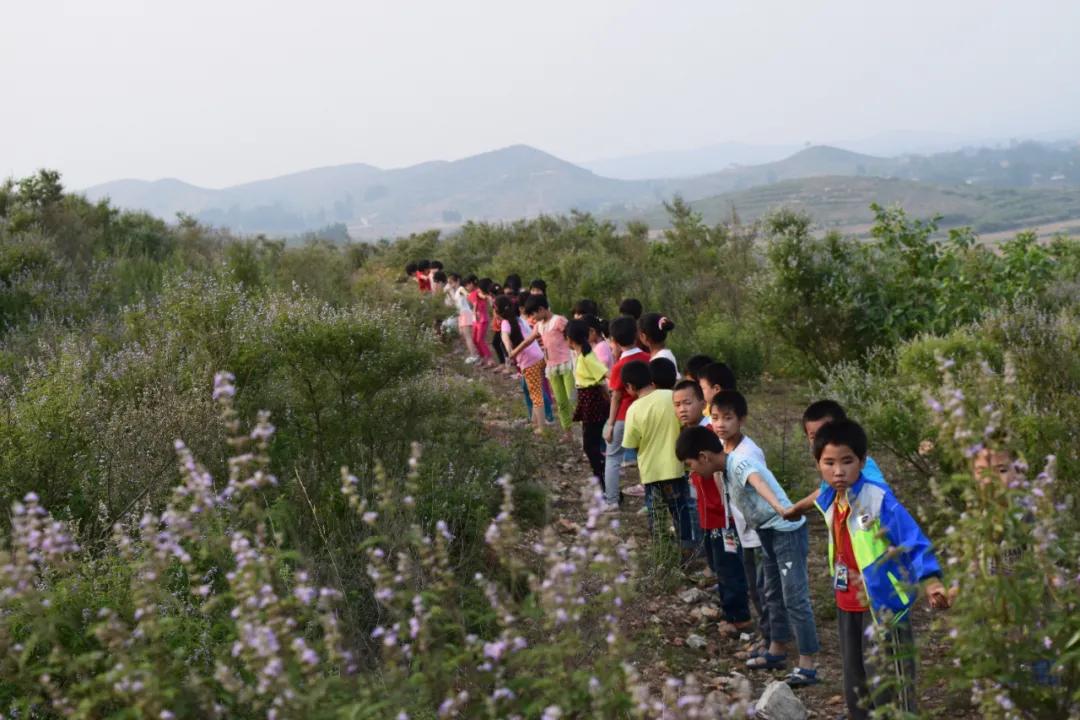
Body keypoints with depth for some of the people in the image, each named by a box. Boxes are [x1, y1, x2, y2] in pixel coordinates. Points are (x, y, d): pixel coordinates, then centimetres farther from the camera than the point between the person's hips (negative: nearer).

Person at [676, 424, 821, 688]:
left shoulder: (740, 463, -22)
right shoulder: (729, 469, 7)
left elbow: (759, 483, -44)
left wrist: (778, 507, -63)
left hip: (787, 531, -10)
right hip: (769, 532, 10)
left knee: (795, 597, -9)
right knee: (774, 594, 20)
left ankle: (807, 665, -5)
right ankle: (777, 651, 34)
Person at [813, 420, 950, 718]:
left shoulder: (879, 499, -20)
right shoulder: (828, 501, 1)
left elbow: (913, 540, -28)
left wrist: (930, 581, -42)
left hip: (882, 604, -7)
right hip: (847, 605, 7)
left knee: (888, 688, -2)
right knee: (856, 688, 19)